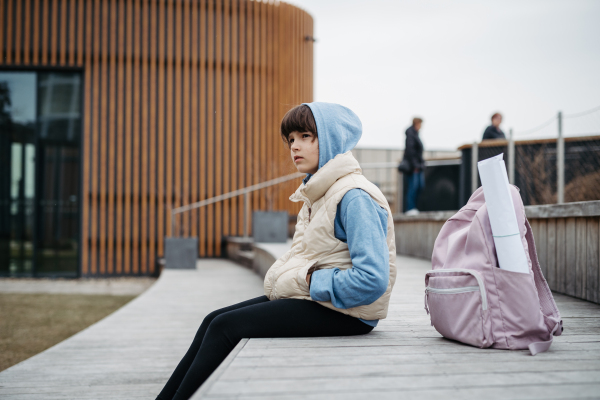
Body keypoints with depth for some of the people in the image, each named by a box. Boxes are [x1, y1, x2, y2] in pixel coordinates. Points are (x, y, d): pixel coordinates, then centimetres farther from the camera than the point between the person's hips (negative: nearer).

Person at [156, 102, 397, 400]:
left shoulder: (355, 198, -18)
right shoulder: (319, 192, 14)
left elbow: (372, 280, -27)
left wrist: (312, 282, -16)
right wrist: (283, 276, 4)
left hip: (341, 310, -9)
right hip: (312, 298, 10)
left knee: (225, 327, -14)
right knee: (213, 320, 2)